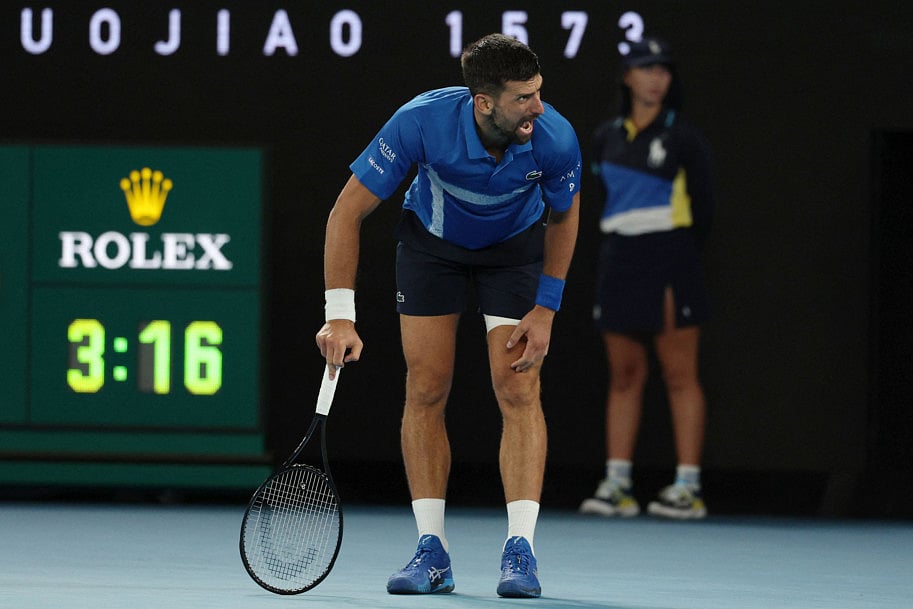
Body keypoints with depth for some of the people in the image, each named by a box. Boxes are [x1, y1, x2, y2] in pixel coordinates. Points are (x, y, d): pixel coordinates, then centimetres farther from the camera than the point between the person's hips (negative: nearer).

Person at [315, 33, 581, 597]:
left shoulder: (556, 138, -32)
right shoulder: (421, 122, -36)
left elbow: (563, 217, -8)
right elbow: (348, 212, -26)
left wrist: (545, 308, -10)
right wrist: (340, 315, -29)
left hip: (516, 245, 0)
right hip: (432, 241, 0)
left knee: (519, 392, -12)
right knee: (426, 391, -6)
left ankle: (520, 551, -13)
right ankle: (432, 552, -1)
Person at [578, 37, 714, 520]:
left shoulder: (683, 137, -1)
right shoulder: (606, 138, 12)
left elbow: (703, 207, 1)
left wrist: (679, 251, 3)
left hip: (668, 263, -5)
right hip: (619, 262, 5)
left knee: (680, 376, -4)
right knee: (624, 375, 5)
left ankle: (688, 486, -5)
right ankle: (616, 484, 5)